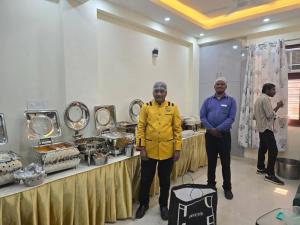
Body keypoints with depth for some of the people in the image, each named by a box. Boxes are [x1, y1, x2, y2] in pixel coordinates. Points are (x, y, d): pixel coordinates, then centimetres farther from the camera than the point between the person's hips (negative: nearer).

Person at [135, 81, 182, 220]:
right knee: (146, 179, 13)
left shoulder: (173, 108, 0)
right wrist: (141, 148, -8)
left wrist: (178, 149, -4)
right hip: (149, 150, 0)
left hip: (167, 151, 0)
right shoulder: (146, 107, -1)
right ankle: (143, 204, 35)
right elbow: (141, 128, -2)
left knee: (165, 180, 15)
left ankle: (163, 205, 36)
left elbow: (177, 129, 0)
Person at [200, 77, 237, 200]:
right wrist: (211, 129, -14)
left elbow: (231, 118, -9)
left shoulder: (231, 100, 2)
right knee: (211, 162, 12)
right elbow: (202, 116, -1)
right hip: (210, 135, 2)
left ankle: (227, 188, 20)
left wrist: (218, 129, -17)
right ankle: (211, 185, 26)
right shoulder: (208, 101, 8)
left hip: (224, 135, -2)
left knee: (225, 163, 5)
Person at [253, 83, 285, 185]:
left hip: (260, 128, 11)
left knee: (263, 148, 16)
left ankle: (260, 168, 25)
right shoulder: (266, 98, -15)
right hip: (266, 128, -11)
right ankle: (270, 174, -10)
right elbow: (270, 115, -20)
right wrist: (278, 106, -9)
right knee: (273, 150, -11)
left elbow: (255, 116, 21)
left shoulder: (258, 98, 17)